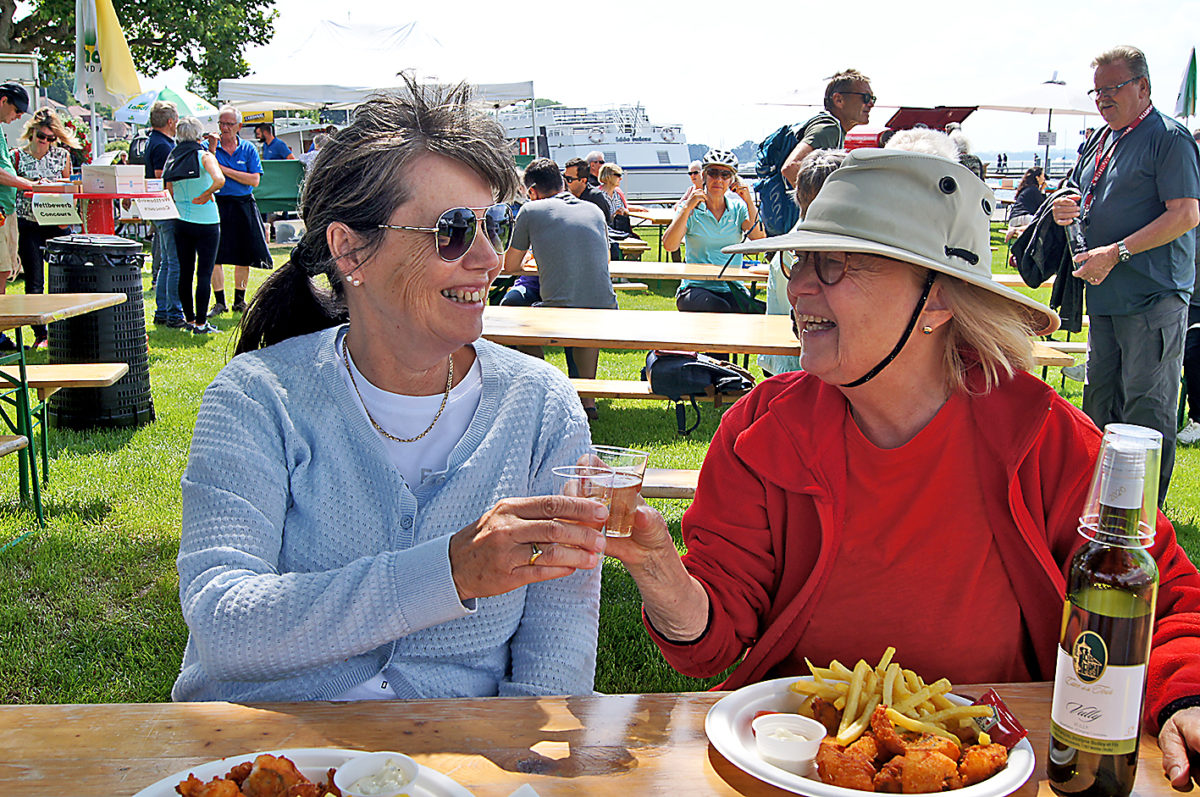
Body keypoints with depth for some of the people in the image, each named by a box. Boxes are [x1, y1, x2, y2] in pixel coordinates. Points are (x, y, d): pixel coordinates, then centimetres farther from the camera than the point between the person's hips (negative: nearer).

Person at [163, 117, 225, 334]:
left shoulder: (172, 159, 7)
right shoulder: (204, 156, -8)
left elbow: (170, 194, 10)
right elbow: (219, 180, -27)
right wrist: (206, 195, -12)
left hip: (181, 222, 5)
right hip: (206, 222, -5)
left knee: (185, 272, 12)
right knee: (204, 273, -2)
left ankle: (190, 318, 19)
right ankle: (200, 324, -3)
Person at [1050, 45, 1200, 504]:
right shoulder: (1100, 141, 16)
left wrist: (1117, 252, -21)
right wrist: (1068, 210, 2)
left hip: (1153, 298, -8)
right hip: (1105, 295, 8)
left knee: (1148, 410, -4)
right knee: (1101, 402, 14)